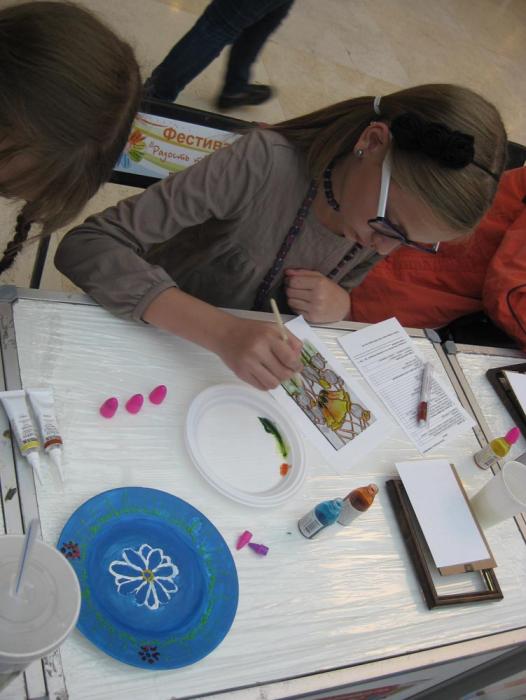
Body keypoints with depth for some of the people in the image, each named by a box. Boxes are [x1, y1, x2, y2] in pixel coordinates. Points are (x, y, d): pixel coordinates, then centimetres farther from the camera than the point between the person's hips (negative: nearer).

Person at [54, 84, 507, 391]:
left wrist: (340, 306, -17)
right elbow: (86, 247, -30)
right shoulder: (265, 164, -28)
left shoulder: (384, 233, -10)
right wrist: (222, 330, -43)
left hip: (242, 372, 3)